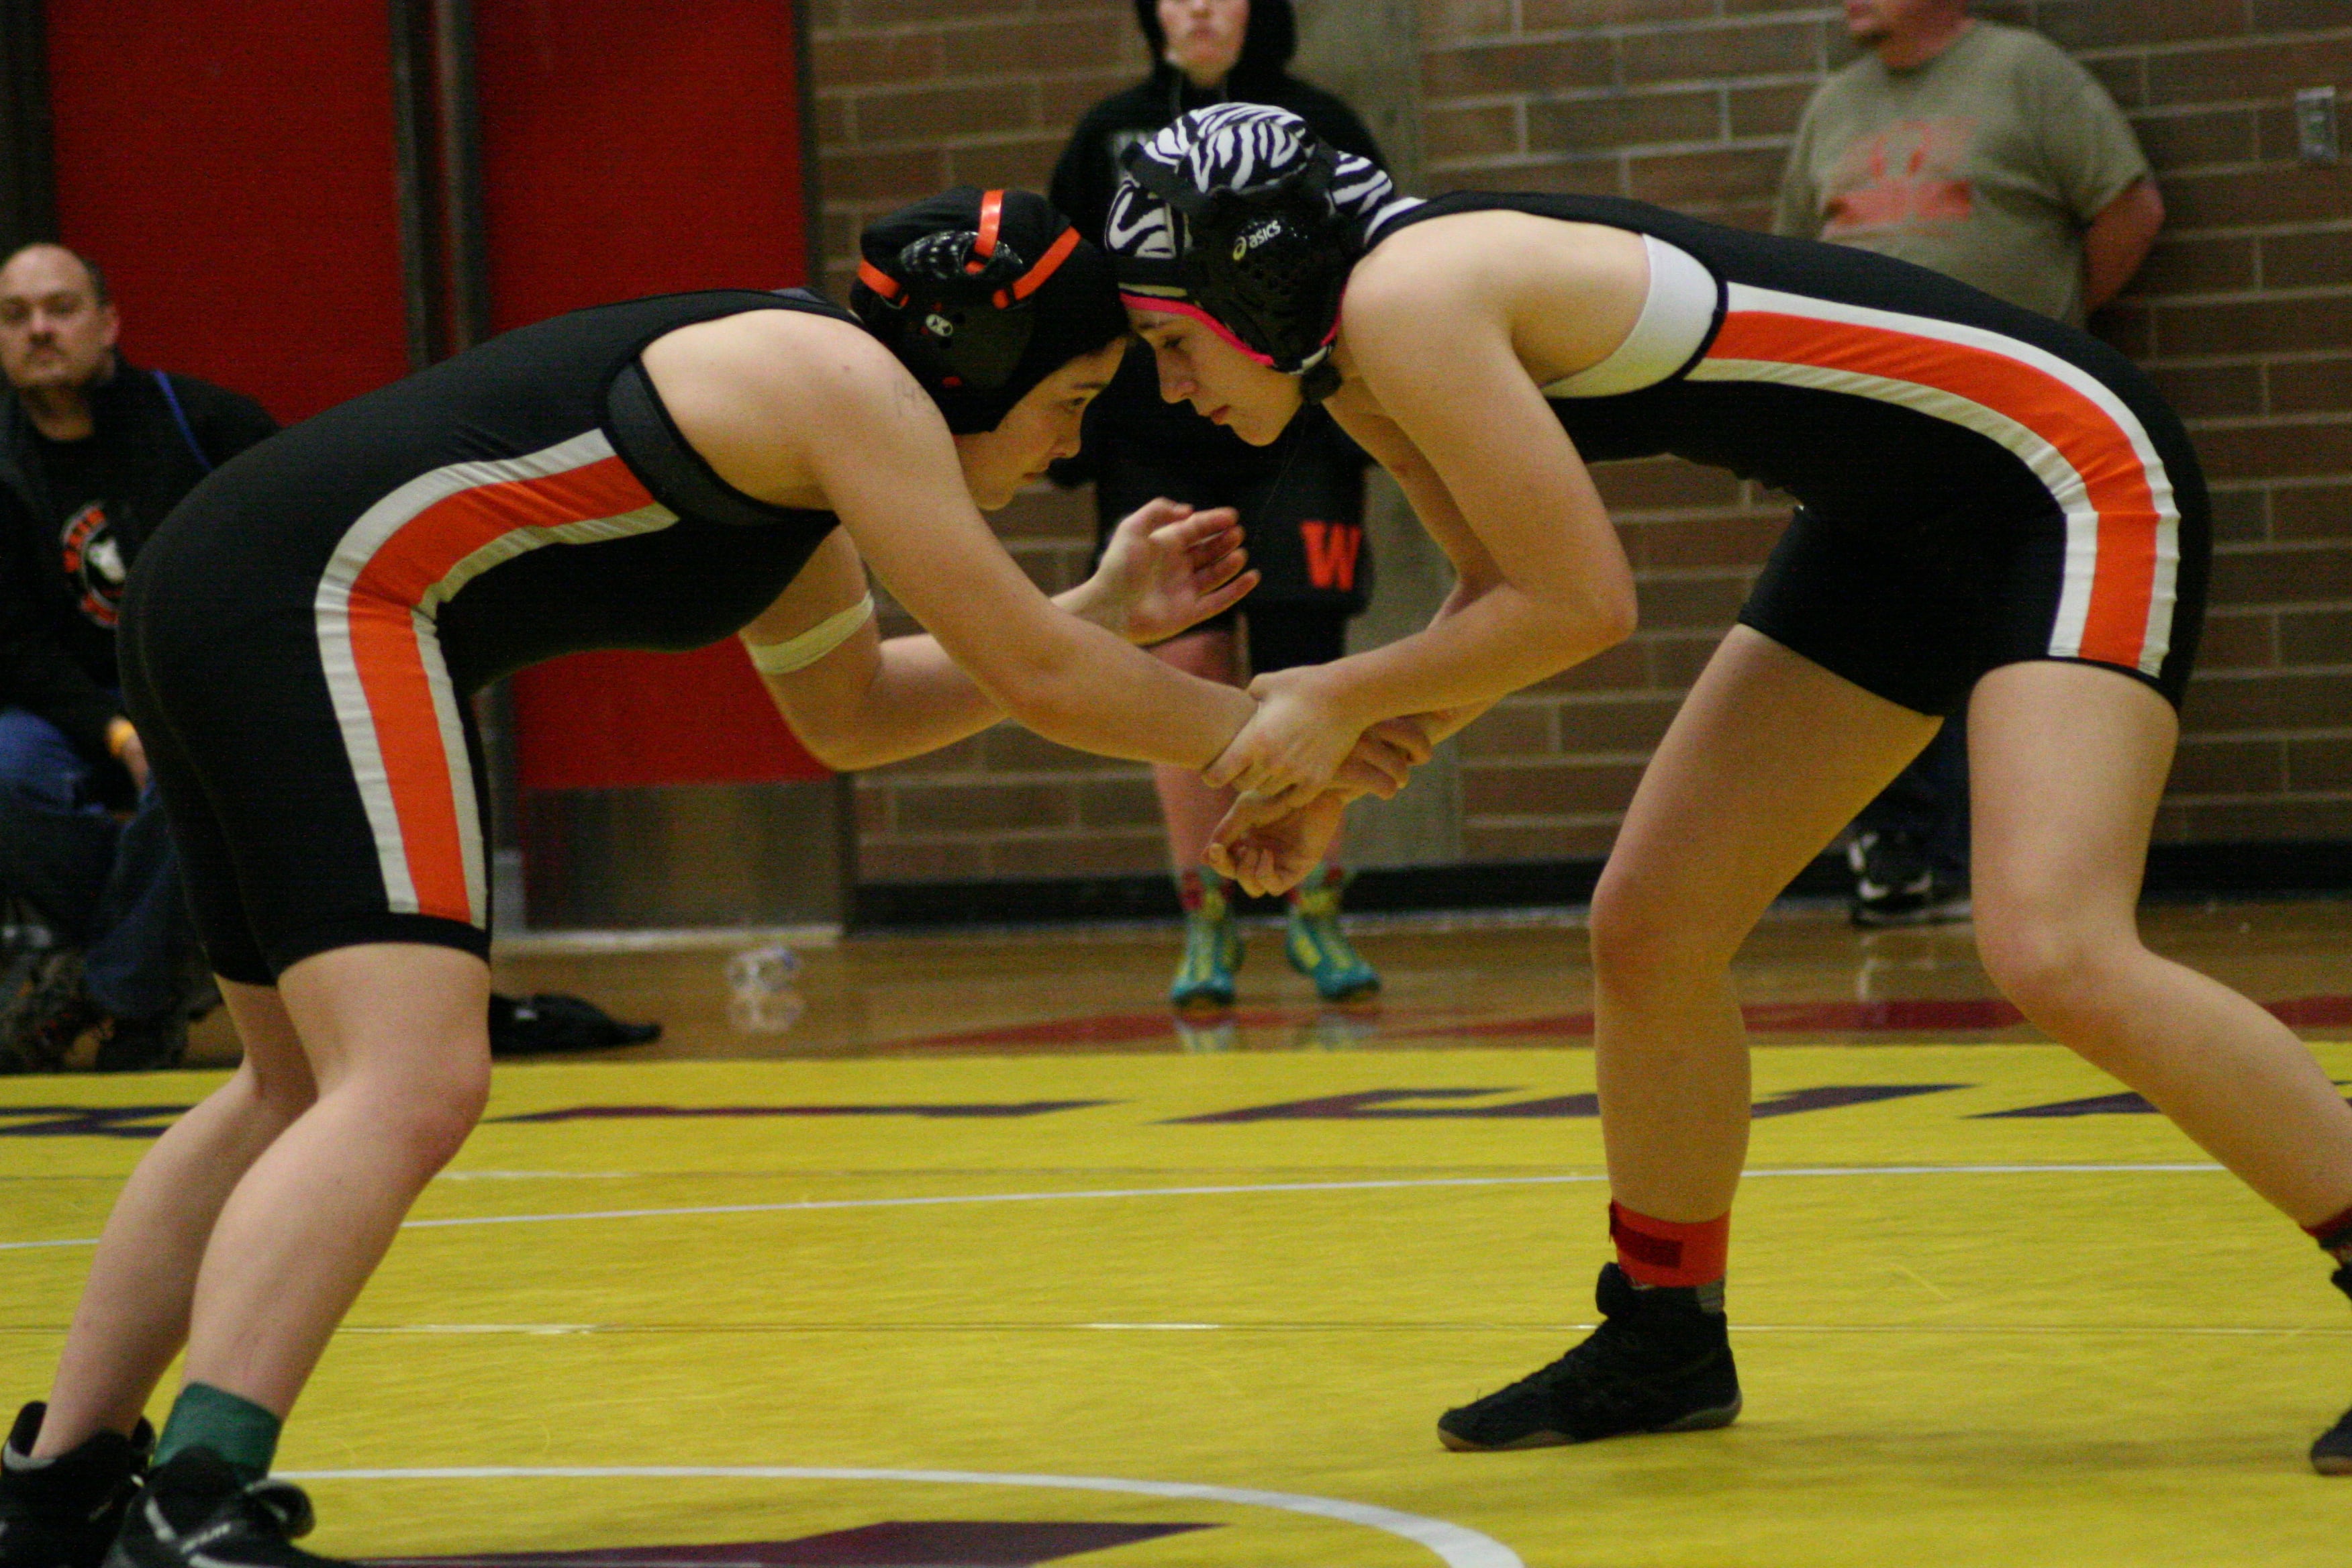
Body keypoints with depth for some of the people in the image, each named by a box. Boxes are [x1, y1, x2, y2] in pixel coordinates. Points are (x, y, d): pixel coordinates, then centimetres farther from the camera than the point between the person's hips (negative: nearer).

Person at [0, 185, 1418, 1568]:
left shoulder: (792, 442, 24)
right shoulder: (845, 382, -5)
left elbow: (852, 712, 37)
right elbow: (1037, 680, -6)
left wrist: (1109, 613, 31)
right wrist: (1257, 725, 8)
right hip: (323, 603, -11)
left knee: (302, 1088, 24)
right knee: (411, 1087, -21)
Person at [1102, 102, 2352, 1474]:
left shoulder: (1408, 303, -22)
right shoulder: (1363, 374, 6)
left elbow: (1581, 605, -22)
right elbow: (1513, 590, 16)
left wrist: (1341, 699, -11)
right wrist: (1332, 767, 6)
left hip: (2073, 474, -10)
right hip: (1902, 526, 10)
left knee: (2057, 959, -25)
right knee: (1649, 929, 10)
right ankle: (1666, 1338, 27)